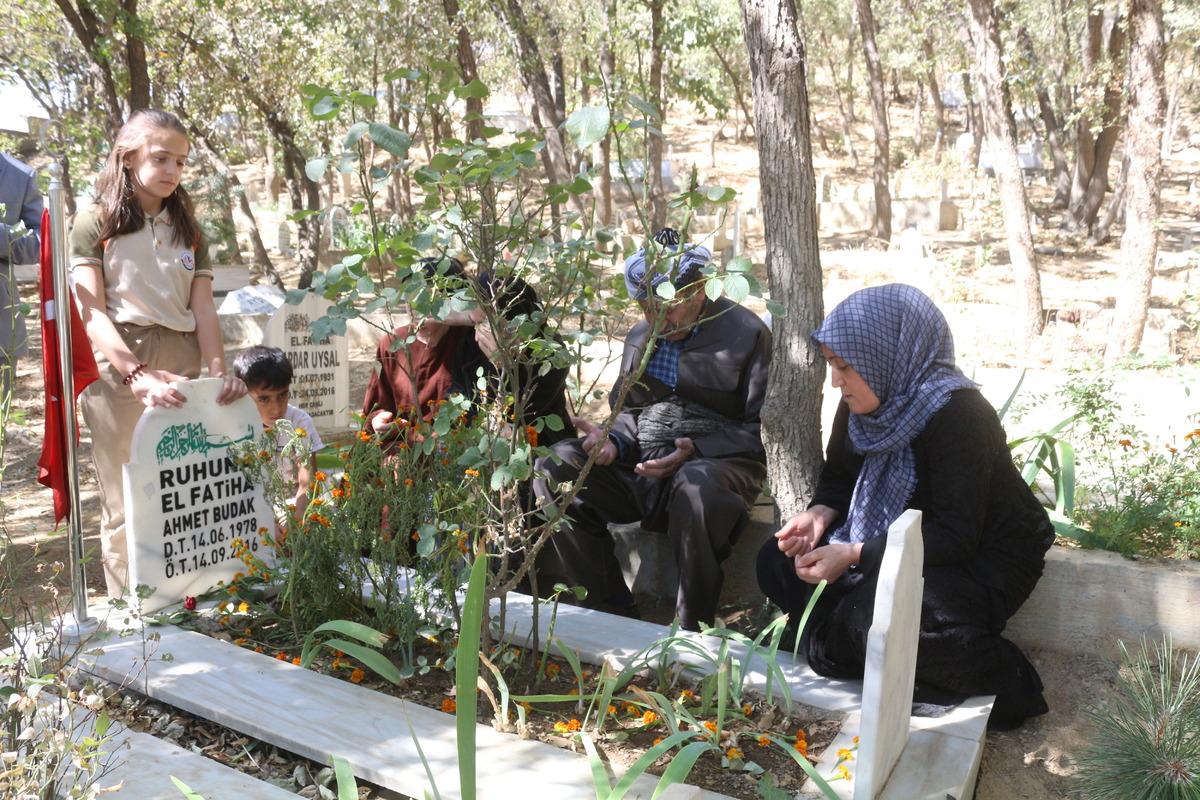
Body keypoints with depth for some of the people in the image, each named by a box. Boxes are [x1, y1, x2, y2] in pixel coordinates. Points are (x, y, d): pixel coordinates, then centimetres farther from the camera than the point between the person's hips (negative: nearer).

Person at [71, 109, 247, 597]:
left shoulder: (187, 229, 18)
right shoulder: (95, 224, 4)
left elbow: (203, 307, 8)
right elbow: (91, 313, -8)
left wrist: (218, 370, -9)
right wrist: (137, 374, -23)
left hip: (183, 369, 4)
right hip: (120, 368, -4)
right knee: (126, 504, -1)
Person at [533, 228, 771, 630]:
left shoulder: (747, 333, -1)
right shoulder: (639, 337, 18)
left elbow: (763, 429, -5)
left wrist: (695, 450, -19)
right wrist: (612, 442, -4)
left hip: (715, 460, -5)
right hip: (640, 462, 6)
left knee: (696, 487, -42)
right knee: (552, 469, -16)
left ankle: (693, 626, -21)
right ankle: (609, 611, -11)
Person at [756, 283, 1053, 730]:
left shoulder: (958, 416, -27)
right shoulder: (862, 407, -5)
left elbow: (957, 537, -28)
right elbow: (838, 479, 10)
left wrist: (855, 554, -33)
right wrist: (819, 515, -13)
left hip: (982, 557, -7)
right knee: (777, 562, -7)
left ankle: (1005, 686, -10)